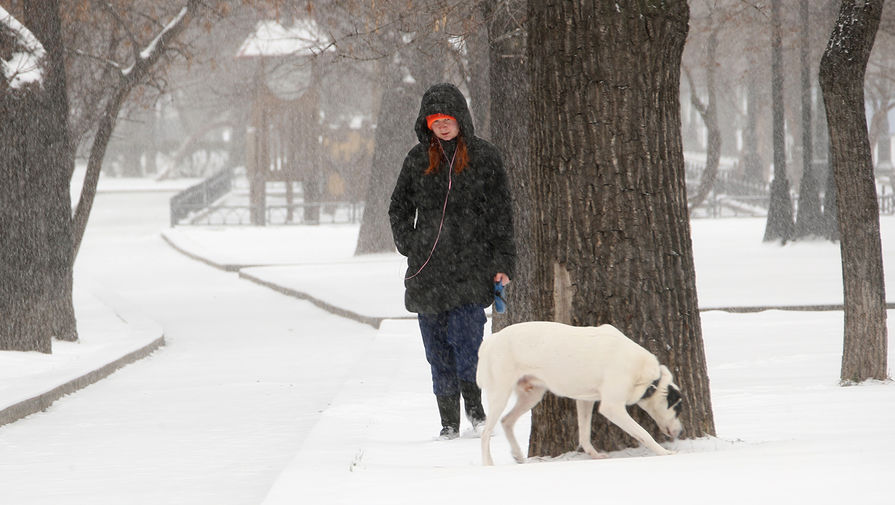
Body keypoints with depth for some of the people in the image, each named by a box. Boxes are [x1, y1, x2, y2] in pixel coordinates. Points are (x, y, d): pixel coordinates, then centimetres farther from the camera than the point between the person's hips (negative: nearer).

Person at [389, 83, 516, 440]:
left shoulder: (484, 157, 3)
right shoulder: (418, 159, 9)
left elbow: (501, 214, 5)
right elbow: (399, 208, 20)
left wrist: (502, 263, -1)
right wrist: (410, 248, 7)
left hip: (471, 266, -3)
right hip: (428, 271, 3)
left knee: (467, 341, -12)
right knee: (438, 350, 2)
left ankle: (474, 405, 9)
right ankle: (449, 421, 9)